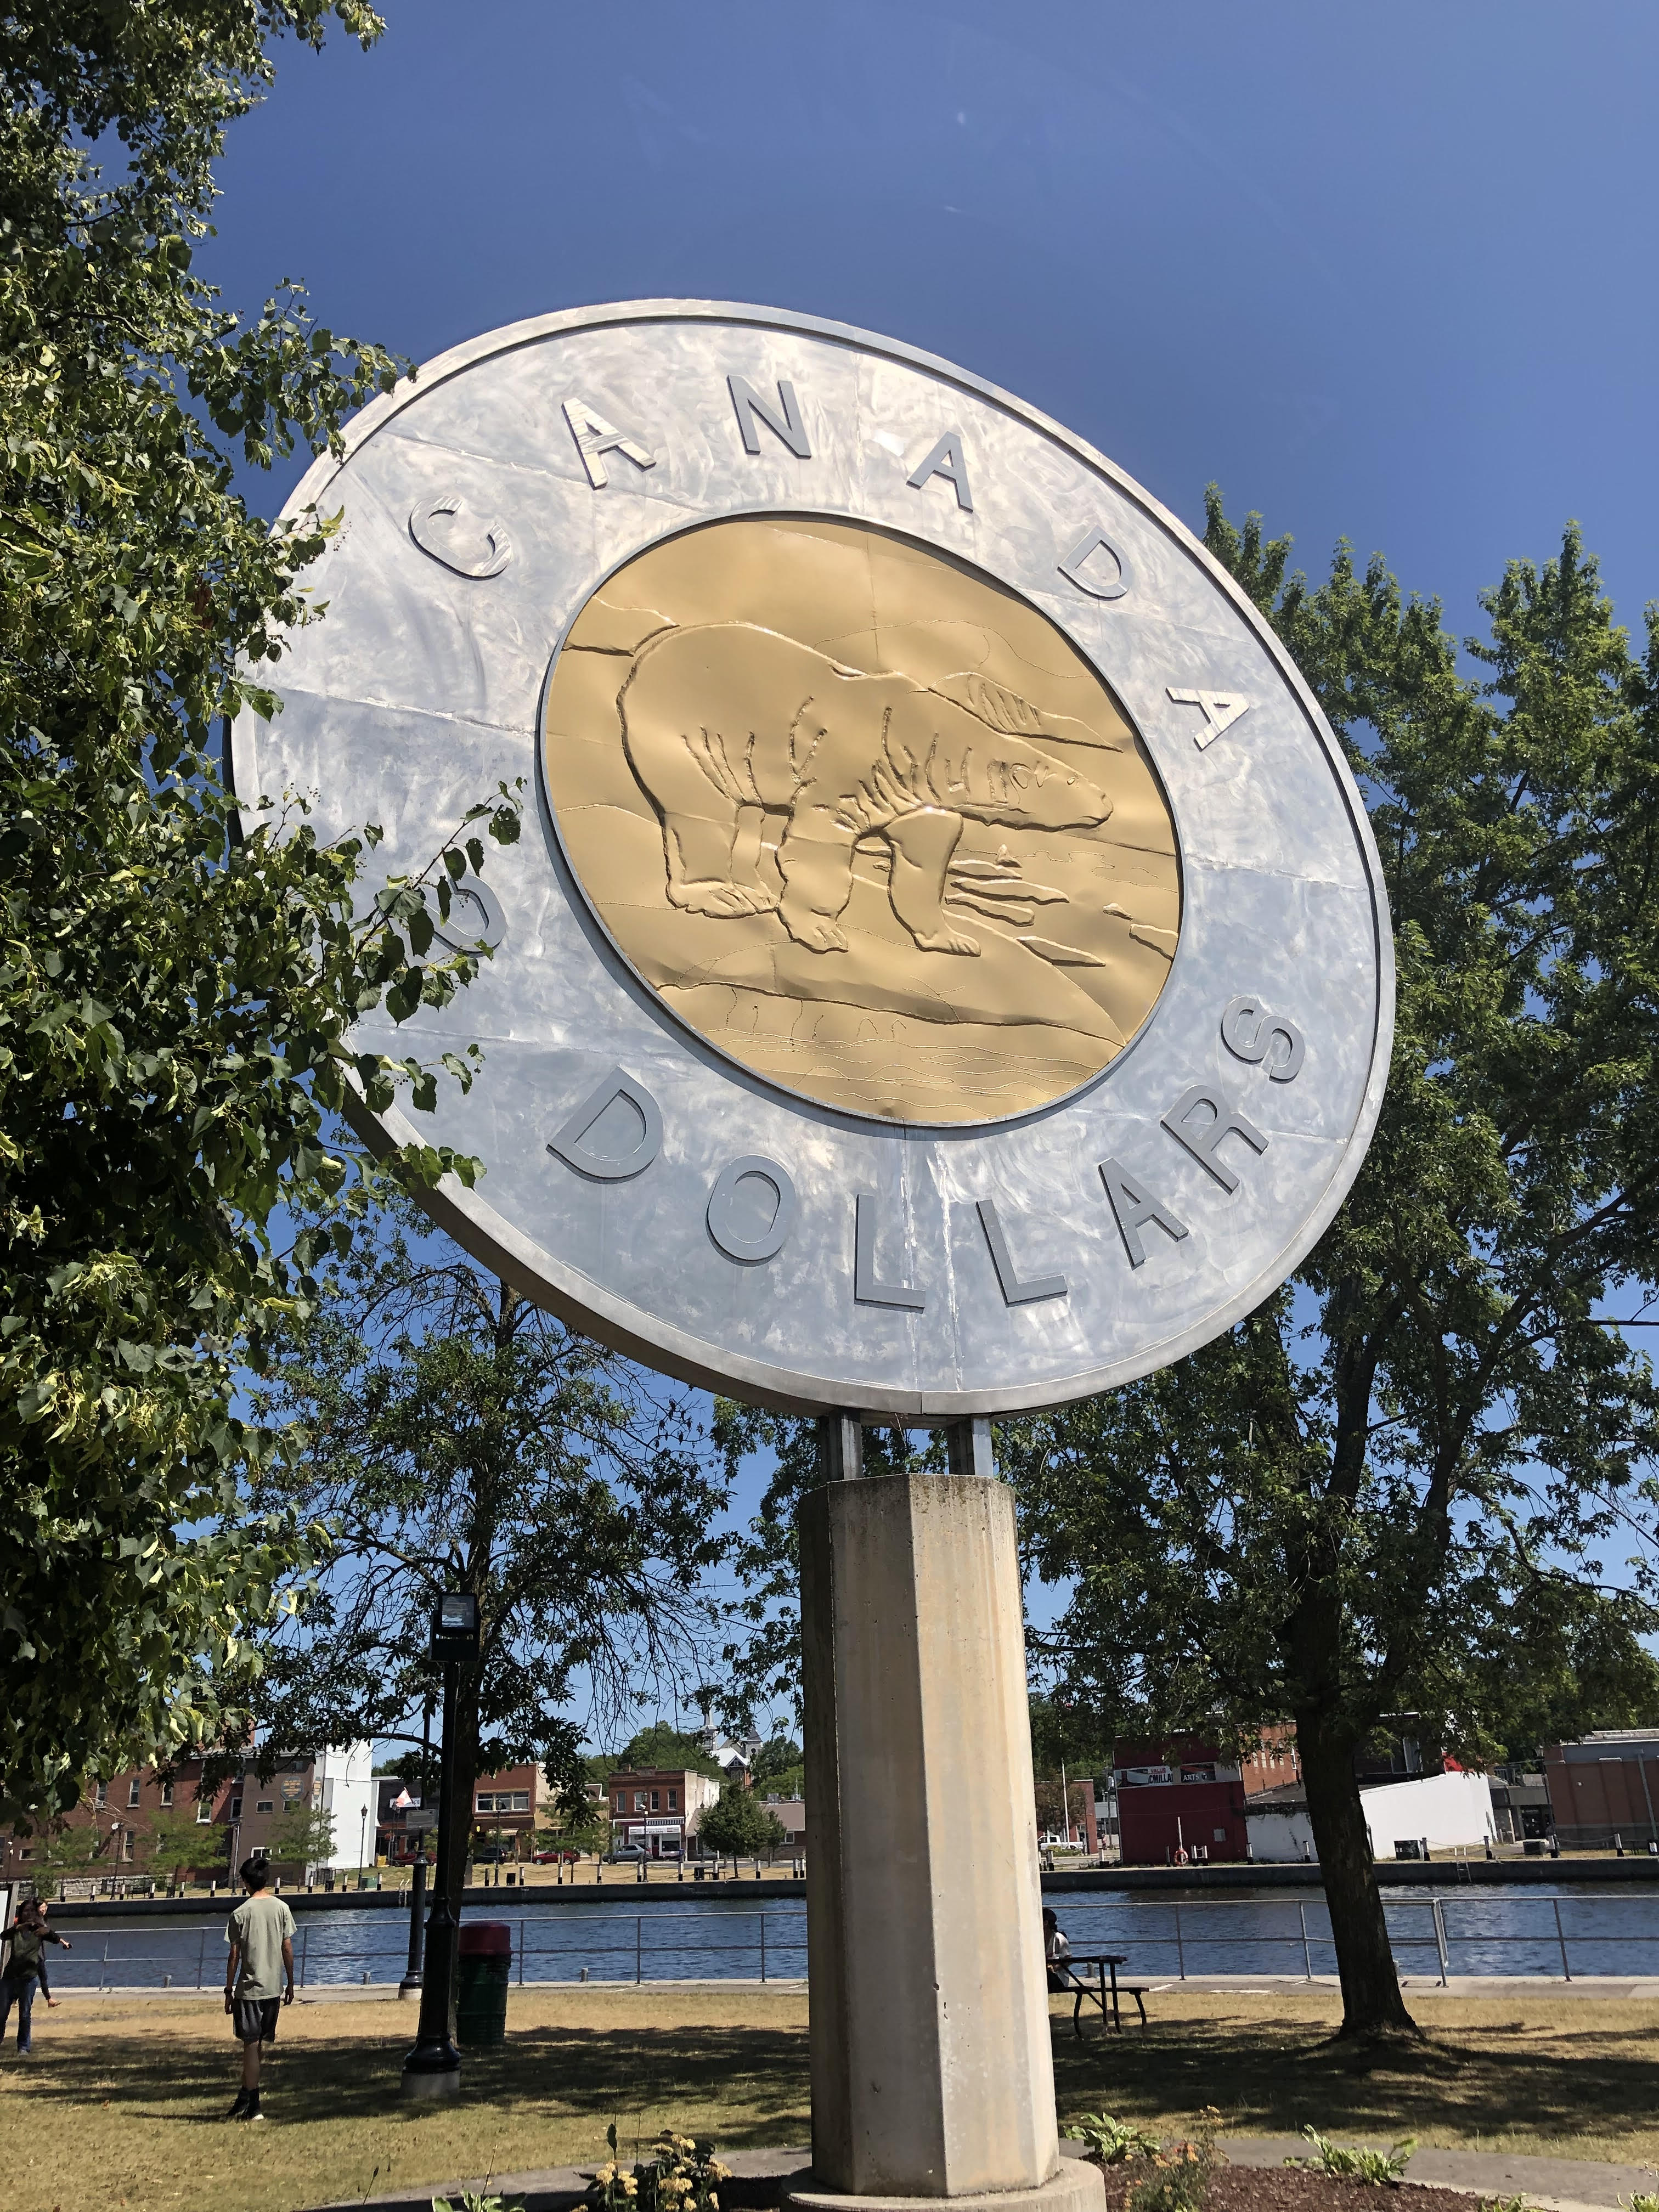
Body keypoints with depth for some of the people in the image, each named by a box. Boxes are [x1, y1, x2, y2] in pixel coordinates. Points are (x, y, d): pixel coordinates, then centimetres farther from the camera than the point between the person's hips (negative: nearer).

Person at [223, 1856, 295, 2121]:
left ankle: (252, 2106, -1)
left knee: (251, 2045, 0)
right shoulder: (281, 1908, 2)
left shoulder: (241, 1913, -8)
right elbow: (288, 1950, 4)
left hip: (249, 1989, -4)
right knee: (256, 2044, 15)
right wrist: (290, 1985, 12)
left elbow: (234, 1956, -6)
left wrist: (229, 1992, 2)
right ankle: (246, 2099, 21)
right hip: (274, 1988, 4)